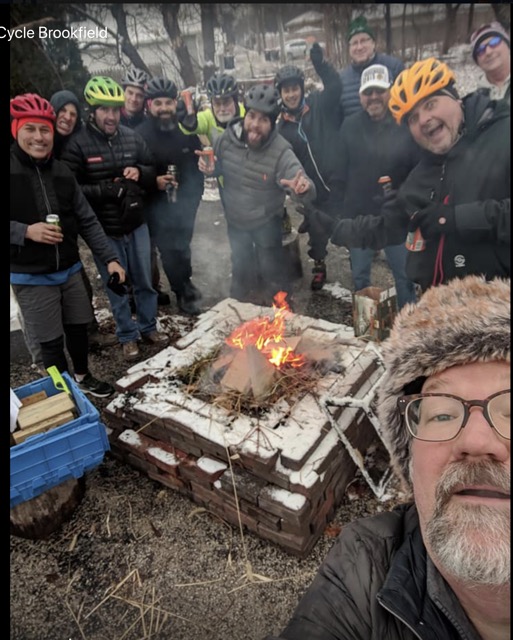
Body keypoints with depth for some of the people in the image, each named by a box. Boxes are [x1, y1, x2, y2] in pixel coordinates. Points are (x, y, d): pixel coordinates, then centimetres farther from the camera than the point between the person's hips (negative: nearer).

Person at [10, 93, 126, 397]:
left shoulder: (62, 172, 2)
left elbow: (87, 220, 4)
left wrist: (110, 258, -2)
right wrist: (25, 232, -23)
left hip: (70, 269, 4)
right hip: (31, 277, -4)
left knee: (79, 327, 17)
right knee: (51, 341, 7)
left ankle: (83, 377, 41)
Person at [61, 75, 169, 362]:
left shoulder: (132, 137, 1)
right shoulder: (78, 145, -10)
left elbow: (153, 170, 11)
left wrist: (139, 172, -10)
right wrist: (107, 190, -20)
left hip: (136, 223, 3)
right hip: (104, 230, -3)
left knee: (145, 280, 15)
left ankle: (148, 326, 35)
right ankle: (128, 336, 27)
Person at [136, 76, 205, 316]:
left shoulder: (186, 130, 1)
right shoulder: (140, 134, -10)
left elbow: (198, 164, 9)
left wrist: (195, 195, 3)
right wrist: (154, 182, -24)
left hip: (185, 203, 3)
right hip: (157, 206, -3)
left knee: (182, 248, 15)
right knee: (170, 251, 1)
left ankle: (184, 287, 36)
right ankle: (185, 292, 19)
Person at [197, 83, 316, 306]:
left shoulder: (281, 151, -28)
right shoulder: (226, 139, -18)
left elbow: (304, 189, -34)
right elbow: (216, 166, 2)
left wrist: (303, 187, -59)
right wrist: (207, 167, -22)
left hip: (266, 223, -3)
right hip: (235, 219, 4)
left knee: (271, 270, 14)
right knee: (241, 267, 24)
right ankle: (241, 305, 52)